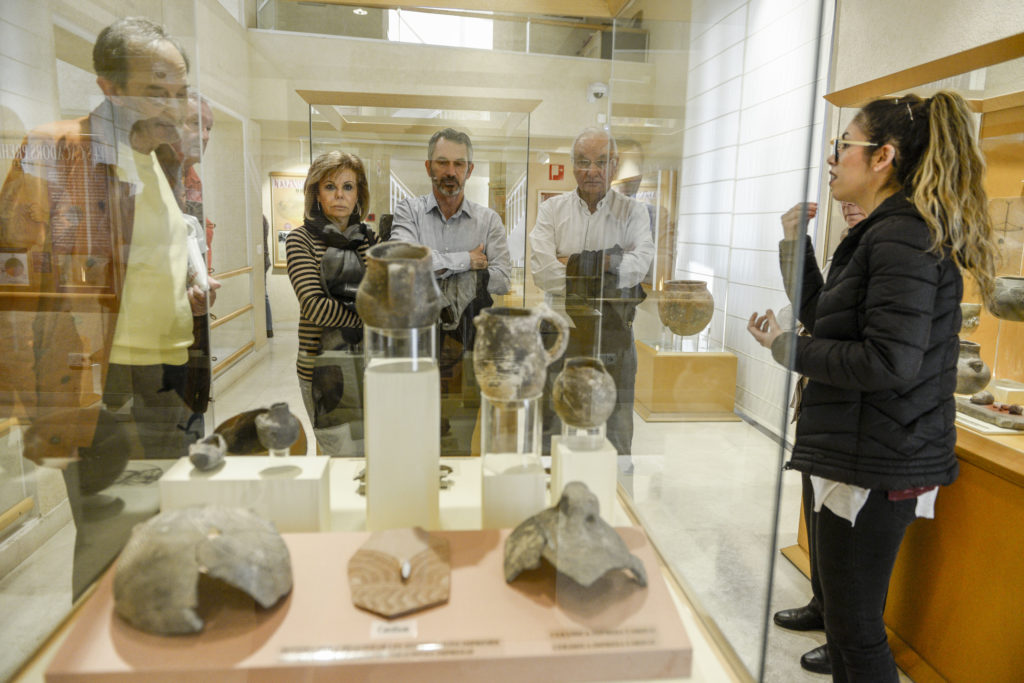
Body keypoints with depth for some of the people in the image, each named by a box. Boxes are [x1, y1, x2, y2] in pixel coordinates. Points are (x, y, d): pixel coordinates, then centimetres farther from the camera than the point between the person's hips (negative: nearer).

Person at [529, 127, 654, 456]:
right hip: (560, 330, 0)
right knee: (550, 431, 8)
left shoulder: (633, 211, 6)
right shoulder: (552, 209, 6)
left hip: (613, 334, 0)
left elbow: (640, 263, -12)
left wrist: (572, 262, -12)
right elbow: (542, 272, -9)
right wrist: (608, 266, -10)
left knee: (615, 428, 8)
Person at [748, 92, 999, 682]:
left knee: (856, 630, 5)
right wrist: (797, 239, 14)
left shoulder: (902, 235, -17)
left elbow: (891, 362, -26)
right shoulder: (886, 232, 15)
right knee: (848, 616, 22)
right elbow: (823, 317, 17)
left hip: (876, 467, -10)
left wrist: (789, 349, -15)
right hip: (861, 457, 10)